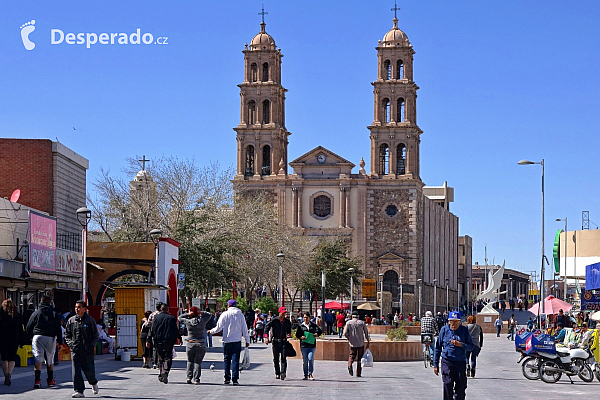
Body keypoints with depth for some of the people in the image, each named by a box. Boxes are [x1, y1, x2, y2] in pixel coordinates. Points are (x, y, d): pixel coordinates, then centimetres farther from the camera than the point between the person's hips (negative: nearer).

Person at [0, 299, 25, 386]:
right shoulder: (17, 316, 3)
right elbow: (21, 330, 5)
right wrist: (21, 342, 10)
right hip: (14, 340, 1)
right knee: (12, 358, 3)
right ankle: (9, 374, -21)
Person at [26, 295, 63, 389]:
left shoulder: (36, 313, 5)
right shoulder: (54, 314, 6)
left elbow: (29, 327, 6)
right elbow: (58, 329, 4)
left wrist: (30, 336, 20)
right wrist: (60, 342, 6)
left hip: (37, 337, -1)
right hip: (50, 338, 1)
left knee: (38, 358, -7)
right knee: (50, 360, 14)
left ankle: (37, 379, -22)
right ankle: (50, 380, 23)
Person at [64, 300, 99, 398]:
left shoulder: (90, 320, 2)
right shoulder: (71, 320, 8)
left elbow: (95, 335, 8)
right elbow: (67, 335, 16)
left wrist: (93, 345, -5)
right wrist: (70, 344, 1)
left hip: (88, 350, -2)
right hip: (75, 350, 2)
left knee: (88, 370, 0)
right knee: (76, 371, -6)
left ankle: (94, 383, 32)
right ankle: (79, 391, -3)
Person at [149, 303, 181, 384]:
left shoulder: (156, 317, 2)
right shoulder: (171, 318, 0)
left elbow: (152, 329, 0)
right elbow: (176, 330, 2)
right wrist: (179, 337, 17)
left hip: (158, 341, 2)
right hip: (169, 341, -2)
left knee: (161, 359, 14)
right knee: (168, 358, -2)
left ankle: (161, 375, 19)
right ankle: (165, 372, -24)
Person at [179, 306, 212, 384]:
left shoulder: (188, 322, -6)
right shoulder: (202, 321, -6)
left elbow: (180, 318, 11)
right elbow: (209, 315, 9)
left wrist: (188, 314, 0)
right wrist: (201, 313, -2)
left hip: (190, 344, 1)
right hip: (201, 345, -1)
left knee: (190, 361, 16)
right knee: (198, 362, 3)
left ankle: (189, 377, 10)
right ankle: (196, 379, 0)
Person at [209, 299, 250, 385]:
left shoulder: (225, 315, -3)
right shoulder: (240, 315, 3)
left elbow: (219, 328, -2)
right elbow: (244, 329, 4)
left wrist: (211, 331, 16)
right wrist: (247, 340, 10)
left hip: (227, 341, -1)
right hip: (237, 341, 1)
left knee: (227, 360, 10)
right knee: (235, 360, 1)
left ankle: (227, 378, 10)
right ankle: (235, 379, -6)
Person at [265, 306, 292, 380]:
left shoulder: (287, 322, 8)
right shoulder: (274, 320, -3)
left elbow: (289, 330, 21)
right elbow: (266, 328, 0)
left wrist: (289, 334, -1)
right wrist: (267, 337, -9)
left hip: (284, 341, 1)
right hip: (275, 341, -1)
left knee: (284, 358, -12)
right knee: (276, 359, 4)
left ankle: (283, 373, -18)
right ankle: (277, 374, 13)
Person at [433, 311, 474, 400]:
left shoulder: (464, 330, 4)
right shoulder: (444, 330, 3)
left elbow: (471, 346, 6)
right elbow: (438, 348, 8)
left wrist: (460, 345, -14)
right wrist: (435, 364, 6)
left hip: (461, 363, 1)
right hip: (447, 362, -1)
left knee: (461, 388, 2)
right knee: (448, 386, -5)